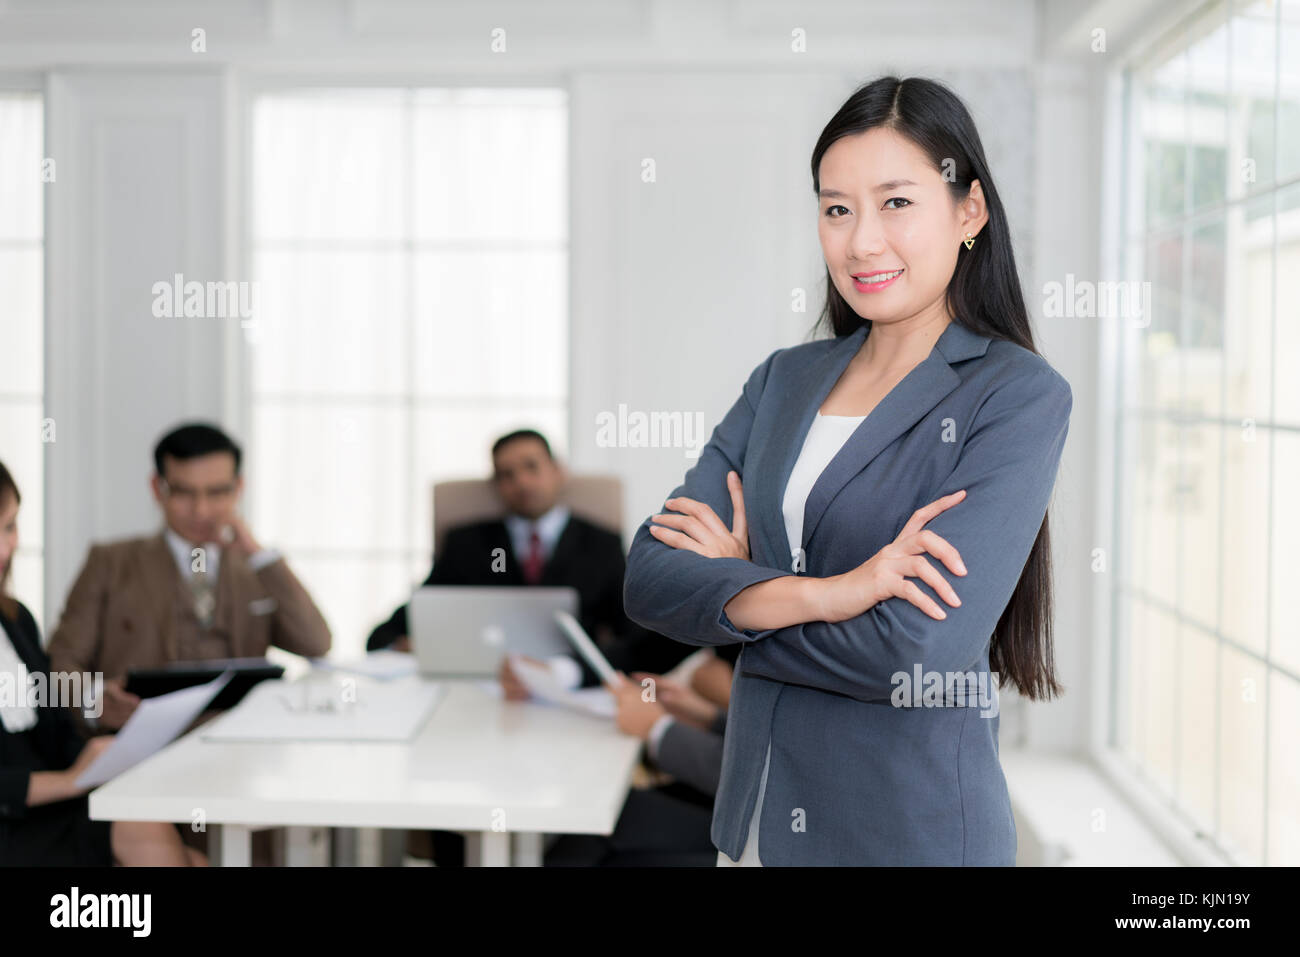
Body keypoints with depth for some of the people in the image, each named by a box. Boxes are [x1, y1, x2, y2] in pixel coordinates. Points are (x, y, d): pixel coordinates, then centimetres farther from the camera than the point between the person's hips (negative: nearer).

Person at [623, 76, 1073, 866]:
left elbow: (916, 650, -21)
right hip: (754, 815, 5)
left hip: (912, 829, -5)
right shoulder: (785, 378, 6)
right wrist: (827, 593, -21)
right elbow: (650, 577, -6)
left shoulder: (1020, 395, -11)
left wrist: (734, 583, -8)